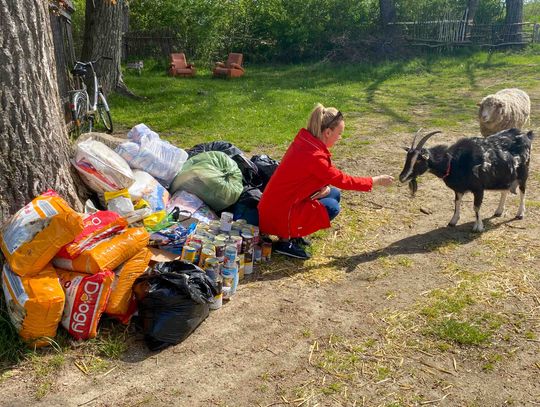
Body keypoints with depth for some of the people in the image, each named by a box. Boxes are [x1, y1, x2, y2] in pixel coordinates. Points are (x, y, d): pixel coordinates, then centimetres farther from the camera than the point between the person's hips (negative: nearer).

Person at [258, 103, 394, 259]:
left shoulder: (305, 141, 0)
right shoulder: (313, 156, -27)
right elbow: (342, 180, -17)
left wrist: (324, 187, -9)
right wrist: (375, 181, -7)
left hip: (278, 202, 9)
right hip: (277, 216, -9)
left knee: (334, 194, 8)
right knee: (331, 207, -12)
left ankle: (293, 233, 11)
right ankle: (286, 240, -4)